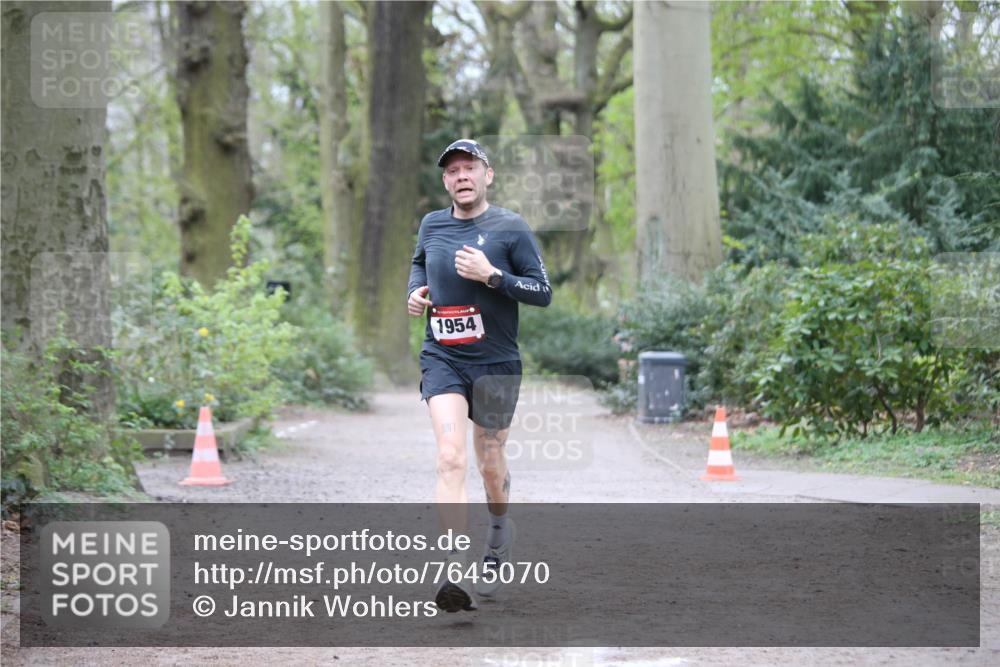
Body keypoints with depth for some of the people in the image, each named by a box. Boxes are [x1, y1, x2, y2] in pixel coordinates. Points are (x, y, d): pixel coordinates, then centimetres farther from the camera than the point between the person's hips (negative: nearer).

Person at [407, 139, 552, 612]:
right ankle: (458, 574, -25)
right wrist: (415, 290, 7)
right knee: (450, 459, -17)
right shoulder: (431, 225, 7)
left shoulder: (511, 228, -5)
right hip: (442, 359, 1)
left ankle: (500, 528, 45)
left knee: (490, 466, 11)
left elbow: (543, 292, -6)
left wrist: (491, 275, -19)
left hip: (495, 363, -1)